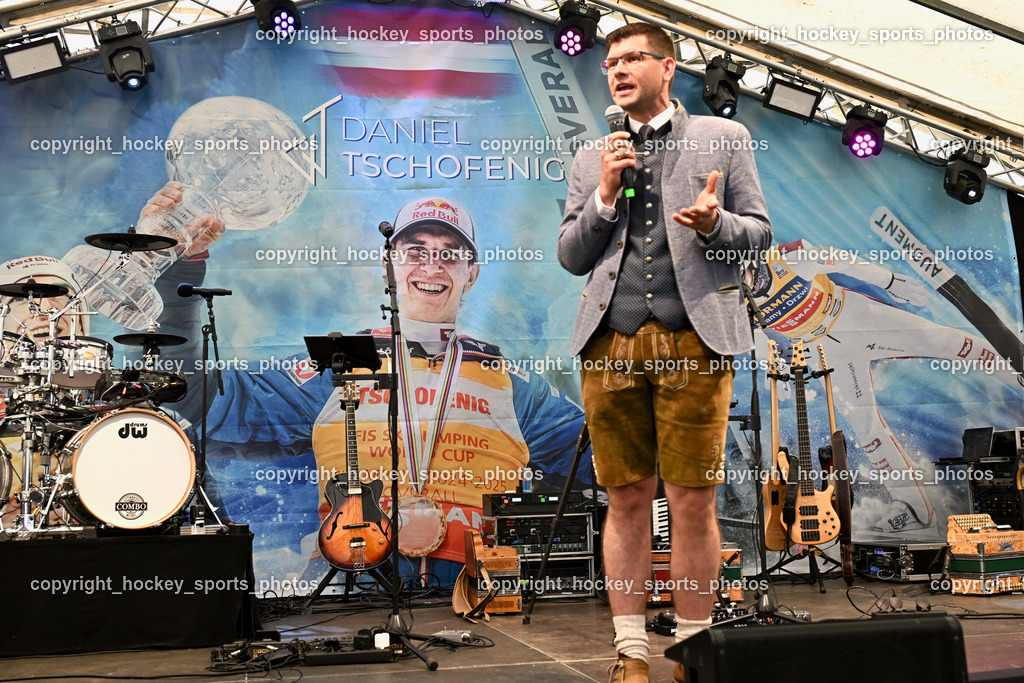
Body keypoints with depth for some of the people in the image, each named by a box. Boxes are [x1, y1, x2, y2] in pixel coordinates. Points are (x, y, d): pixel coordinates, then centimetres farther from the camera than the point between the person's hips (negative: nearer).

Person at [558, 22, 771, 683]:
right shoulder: (593, 158, 20)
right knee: (627, 499, 5)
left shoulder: (724, 137, 14)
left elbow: (759, 231, 10)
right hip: (612, 343, 2)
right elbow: (571, 257, 16)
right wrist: (605, 196, 0)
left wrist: (713, 221, -11)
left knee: (693, 501, -1)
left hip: (694, 338, -2)